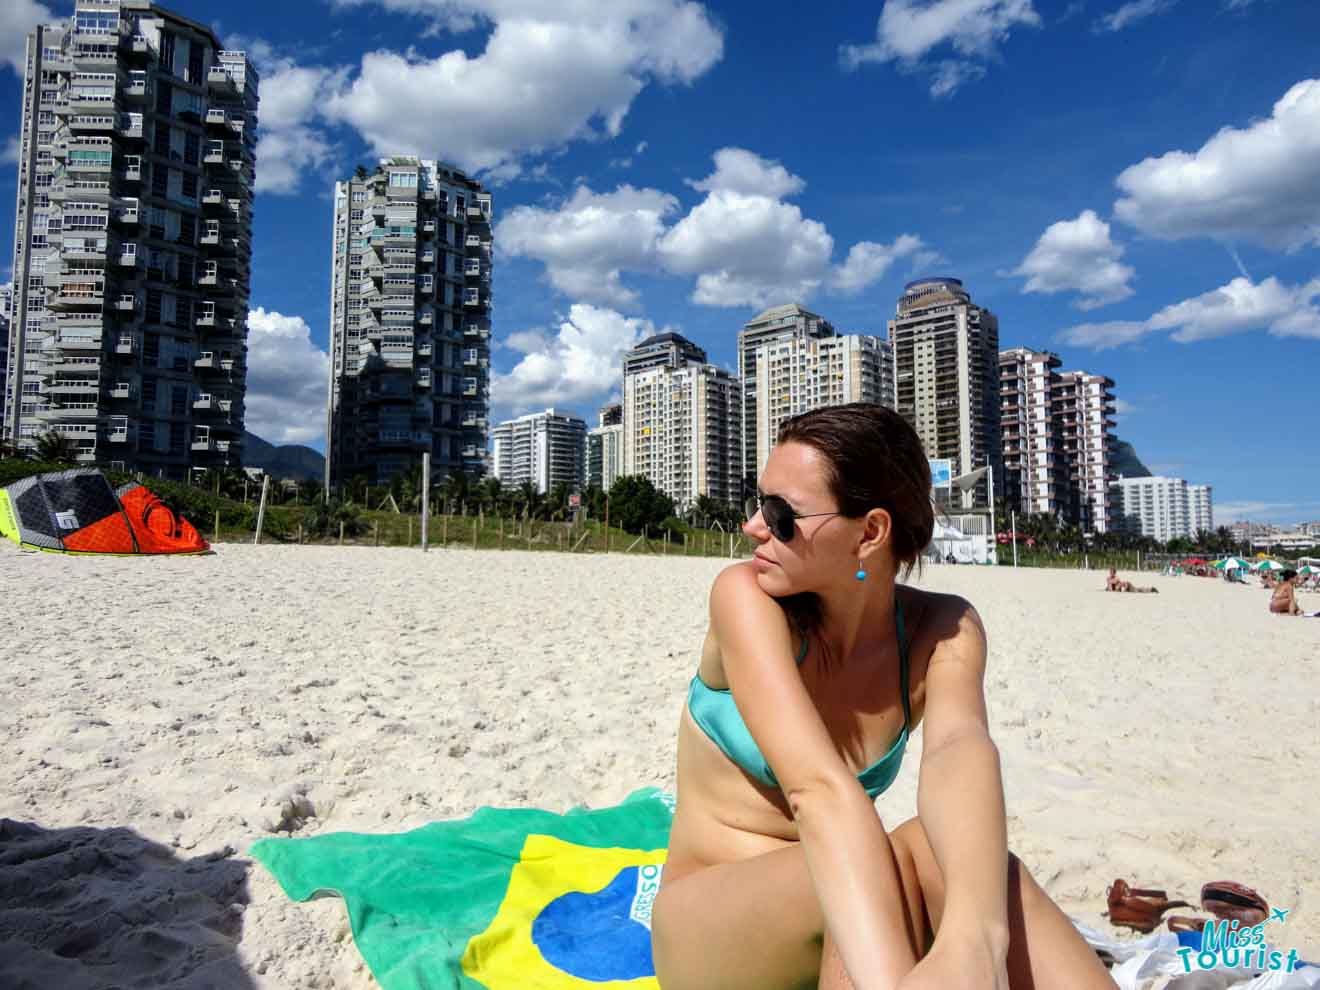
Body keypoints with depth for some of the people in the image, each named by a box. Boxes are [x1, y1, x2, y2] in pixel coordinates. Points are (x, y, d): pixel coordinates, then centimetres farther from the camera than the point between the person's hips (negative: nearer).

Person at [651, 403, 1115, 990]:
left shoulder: (942, 631, -9)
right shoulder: (746, 595, -18)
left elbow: (959, 748, -32)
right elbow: (819, 787, -33)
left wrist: (975, 942, -51)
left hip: (839, 911, 3)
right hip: (707, 925, -2)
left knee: (956, 856, -32)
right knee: (884, 867, -35)